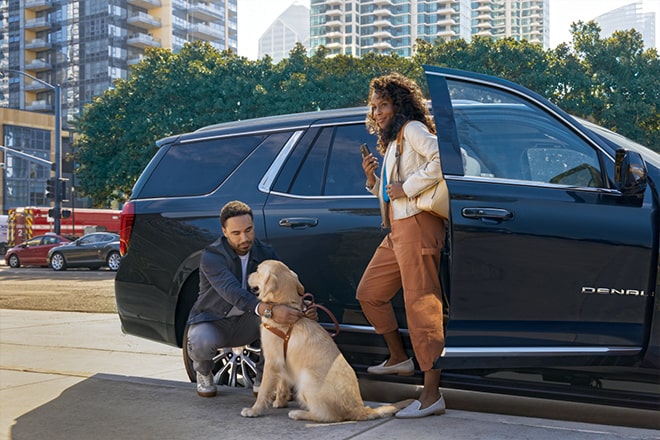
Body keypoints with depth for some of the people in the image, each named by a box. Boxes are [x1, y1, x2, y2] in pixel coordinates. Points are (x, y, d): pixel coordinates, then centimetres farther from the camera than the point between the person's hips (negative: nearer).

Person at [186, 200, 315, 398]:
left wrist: (303, 309, -36)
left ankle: (262, 379, -8)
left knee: (281, 316, -26)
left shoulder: (266, 253, -8)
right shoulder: (212, 256, -25)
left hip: (244, 323, 4)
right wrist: (269, 310, -56)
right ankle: (203, 371, 2)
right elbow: (233, 292, -41)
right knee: (201, 343, -38)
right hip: (211, 321, -3)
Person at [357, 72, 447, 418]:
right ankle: (399, 359, 31)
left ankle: (432, 394, -12)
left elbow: (441, 158, -23)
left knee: (420, 305, -13)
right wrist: (373, 179, 9)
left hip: (417, 224, -10)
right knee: (369, 293, 17)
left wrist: (407, 188, -19)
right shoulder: (391, 141, 24)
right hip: (397, 230, 10)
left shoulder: (412, 129, -3)